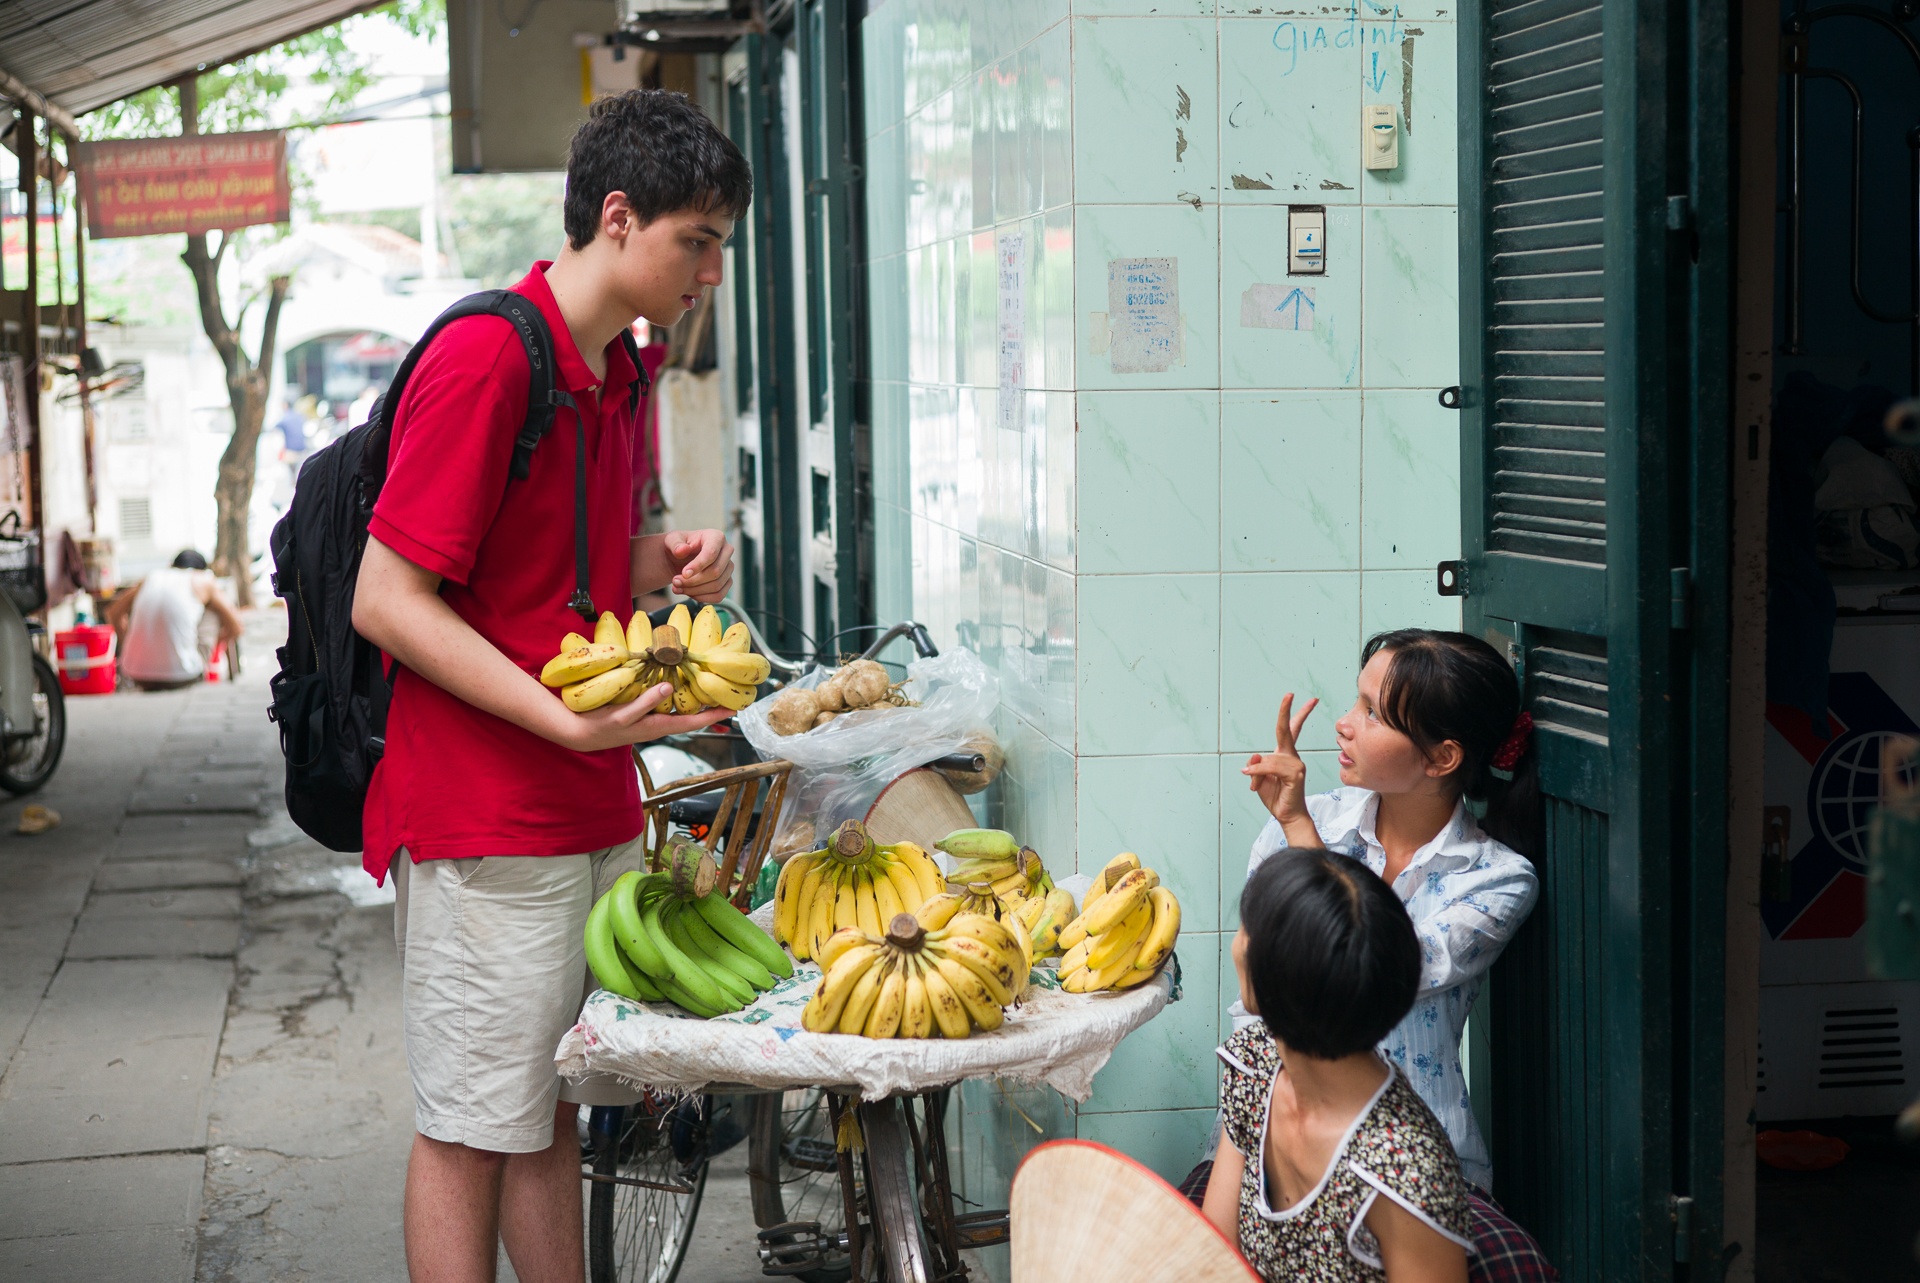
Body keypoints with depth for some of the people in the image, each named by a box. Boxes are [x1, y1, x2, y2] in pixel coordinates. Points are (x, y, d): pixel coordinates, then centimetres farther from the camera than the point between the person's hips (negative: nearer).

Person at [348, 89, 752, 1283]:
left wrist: (667, 562, 2)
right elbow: (387, 602, -18)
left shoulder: (617, 369, 13)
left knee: (550, 1113, 16)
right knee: (472, 1128, 1)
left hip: (595, 810, 9)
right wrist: (574, 723, -23)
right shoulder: (484, 356, -16)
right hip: (485, 823, -8)